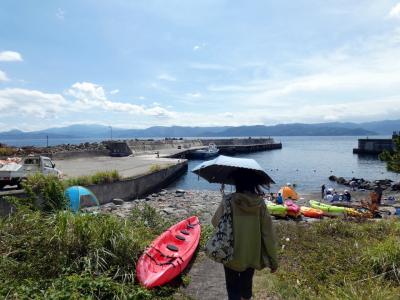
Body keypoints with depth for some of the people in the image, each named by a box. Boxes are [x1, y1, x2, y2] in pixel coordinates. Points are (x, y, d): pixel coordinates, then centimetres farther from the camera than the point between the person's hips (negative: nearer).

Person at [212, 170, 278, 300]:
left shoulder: (229, 200, -19)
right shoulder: (259, 202, -12)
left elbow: (215, 222, -7)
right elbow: (268, 232, -10)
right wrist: (273, 259, 0)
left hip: (232, 253, -3)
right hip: (252, 254, 3)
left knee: (233, 286, 17)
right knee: (247, 282, 27)